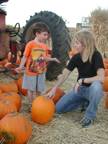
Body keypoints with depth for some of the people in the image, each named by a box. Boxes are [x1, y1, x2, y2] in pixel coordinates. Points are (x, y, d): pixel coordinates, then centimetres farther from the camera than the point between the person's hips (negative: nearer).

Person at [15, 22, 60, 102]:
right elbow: (25, 57, -12)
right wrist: (21, 67, -23)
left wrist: (53, 59, -2)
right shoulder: (30, 44, -14)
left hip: (41, 72, 5)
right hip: (31, 72, -4)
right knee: (31, 90, 9)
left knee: (39, 90, 13)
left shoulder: (45, 46, 3)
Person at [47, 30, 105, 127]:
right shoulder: (76, 57, -8)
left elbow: (101, 78, -36)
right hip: (79, 89, 5)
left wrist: (82, 80, -29)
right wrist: (53, 89, -12)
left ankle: (90, 115, -18)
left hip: (92, 90, -5)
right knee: (59, 108, -4)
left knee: (96, 86, -42)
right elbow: (64, 75, -4)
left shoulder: (96, 56, -23)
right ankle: (85, 101, 14)